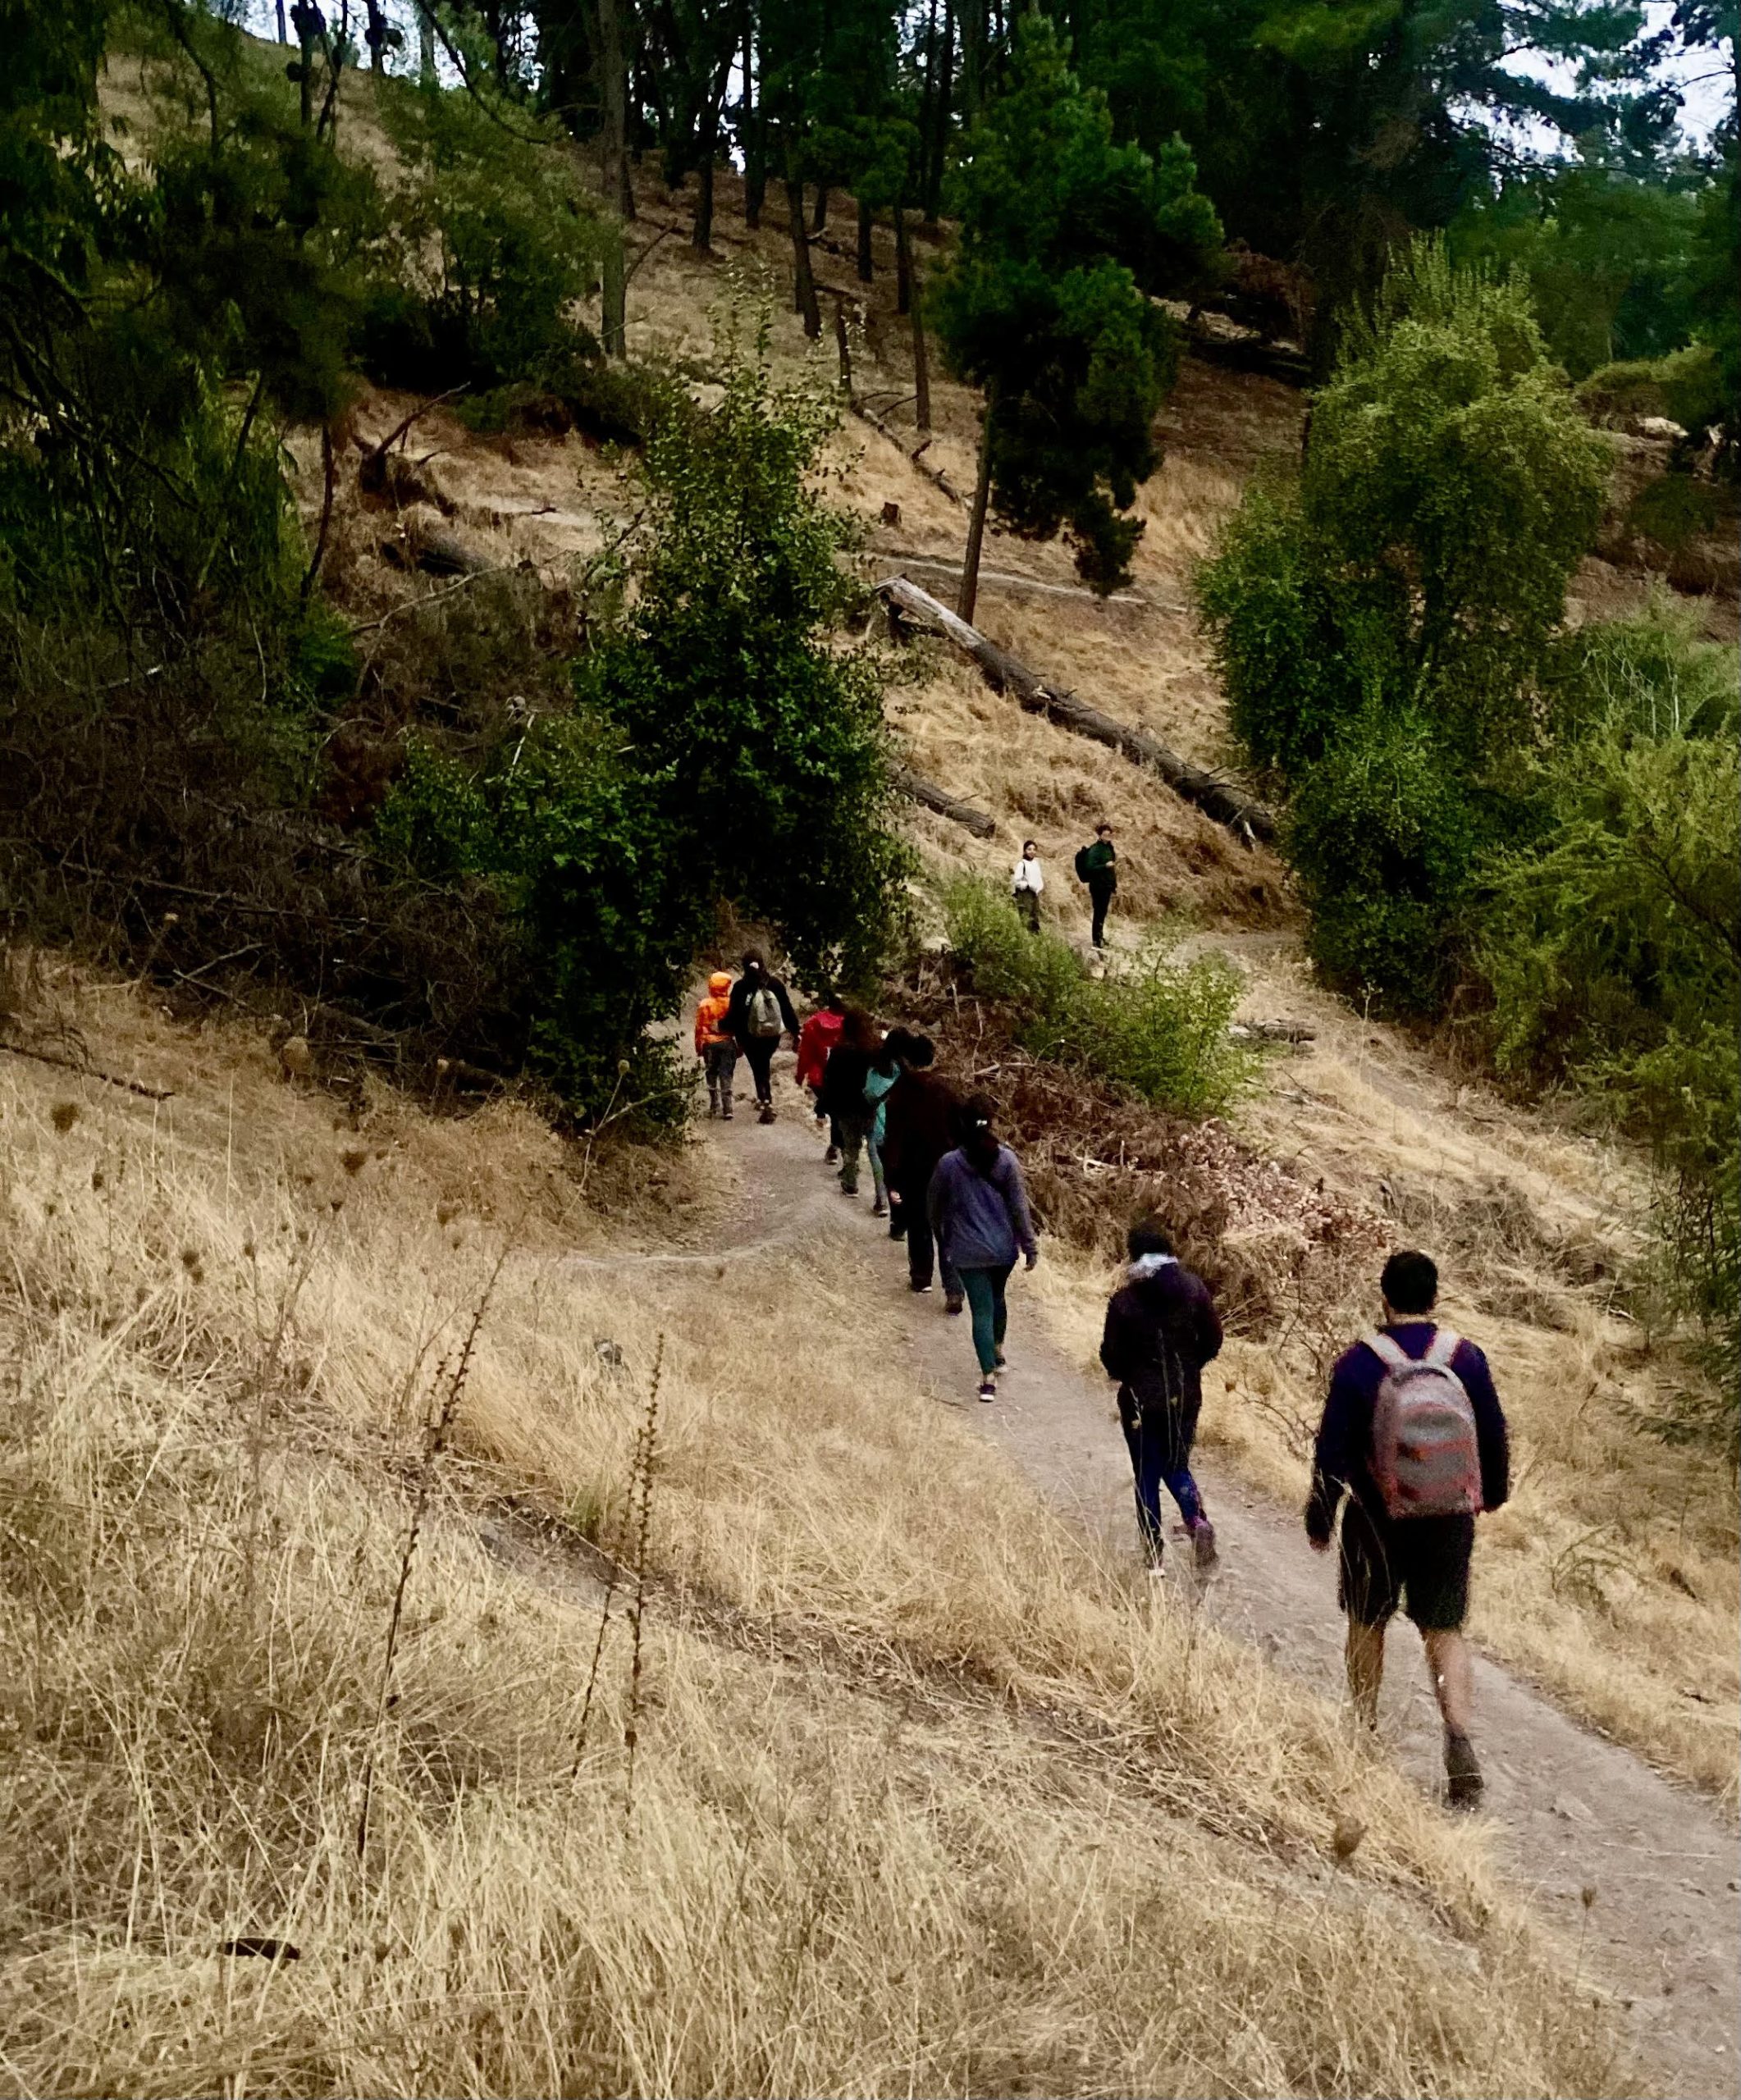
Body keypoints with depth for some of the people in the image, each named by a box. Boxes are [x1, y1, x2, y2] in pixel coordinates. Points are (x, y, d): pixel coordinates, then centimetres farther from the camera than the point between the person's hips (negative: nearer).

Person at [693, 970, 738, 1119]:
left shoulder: (704, 1005, -7)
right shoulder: (732, 1003, -7)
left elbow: (699, 1028, -4)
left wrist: (699, 1048, 6)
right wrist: (740, 1045, 11)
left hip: (710, 1043, 0)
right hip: (728, 1043, 0)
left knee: (712, 1075, 15)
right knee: (726, 1076, 3)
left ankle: (713, 1106, 19)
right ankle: (727, 1109, -2)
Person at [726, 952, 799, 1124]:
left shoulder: (740, 988, -10)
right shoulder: (775, 984, -5)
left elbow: (734, 1014, -7)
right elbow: (787, 1009, -2)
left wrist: (734, 1035, 5)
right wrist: (795, 1031, 5)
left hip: (751, 1037, -3)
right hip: (773, 1035, 3)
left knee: (759, 1070, 4)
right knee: (765, 1065, 26)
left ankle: (766, 1104, -8)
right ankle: (764, 1098, 32)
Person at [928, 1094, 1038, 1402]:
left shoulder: (949, 1163, -11)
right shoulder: (1006, 1159, -9)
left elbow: (935, 1206, 1)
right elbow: (1019, 1206, -7)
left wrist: (942, 1240, 19)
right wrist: (1030, 1245, 2)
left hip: (968, 1252, -2)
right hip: (1004, 1248, 2)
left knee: (982, 1310, 1)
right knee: (997, 1298, 26)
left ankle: (989, 1376, -6)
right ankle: (998, 1352, 43)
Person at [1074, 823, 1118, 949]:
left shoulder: (1109, 847, 9)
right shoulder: (1095, 850, -16)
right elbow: (1090, 868, -22)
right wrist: (1106, 865, -30)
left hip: (1107, 885, 8)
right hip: (1098, 886, -8)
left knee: (1102, 912, 15)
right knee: (1099, 912, -3)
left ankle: (1100, 937, 25)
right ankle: (1096, 940, 2)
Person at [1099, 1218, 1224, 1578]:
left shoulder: (1124, 1300, -13)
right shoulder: (1194, 1289, -6)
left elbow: (1112, 1356, -8)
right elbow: (1213, 1341, 0)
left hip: (1142, 1400, -3)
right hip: (1185, 1397, 3)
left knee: (1147, 1475, 10)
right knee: (1177, 1465, 18)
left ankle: (1154, 1555, 10)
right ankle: (1197, 1519, -9)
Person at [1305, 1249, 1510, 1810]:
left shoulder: (1358, 1364, -13)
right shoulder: (1466, 1358, -6)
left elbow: (1332, 1452, -10)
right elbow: (1494, 1437, 5)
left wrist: (1319, 1519, 2)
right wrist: (1493, 1492, 23)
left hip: (1377, 1521, -2)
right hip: (1450, 1521, 2)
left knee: (1368, 1625, 17)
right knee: (1445, 1631, 9)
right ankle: (1459, 1738, -9)